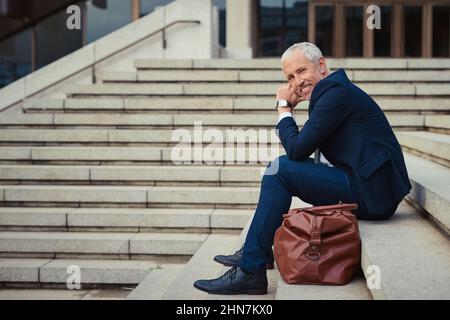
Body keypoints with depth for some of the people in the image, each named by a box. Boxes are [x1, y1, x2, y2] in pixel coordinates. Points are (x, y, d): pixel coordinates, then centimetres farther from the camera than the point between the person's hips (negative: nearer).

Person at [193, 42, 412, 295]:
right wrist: (288, 108, 6)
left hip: (371, 194, -10)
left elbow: (297, 149, -17)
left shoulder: (336, 91, -14)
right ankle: (257, 250, 24)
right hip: (372, 190, 10)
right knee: (286, 168, 19)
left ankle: (251, 270, -11)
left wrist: (284, 108, -2)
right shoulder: (332, 90, 17)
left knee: (282, 168, -14)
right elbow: (299, 152, 18)